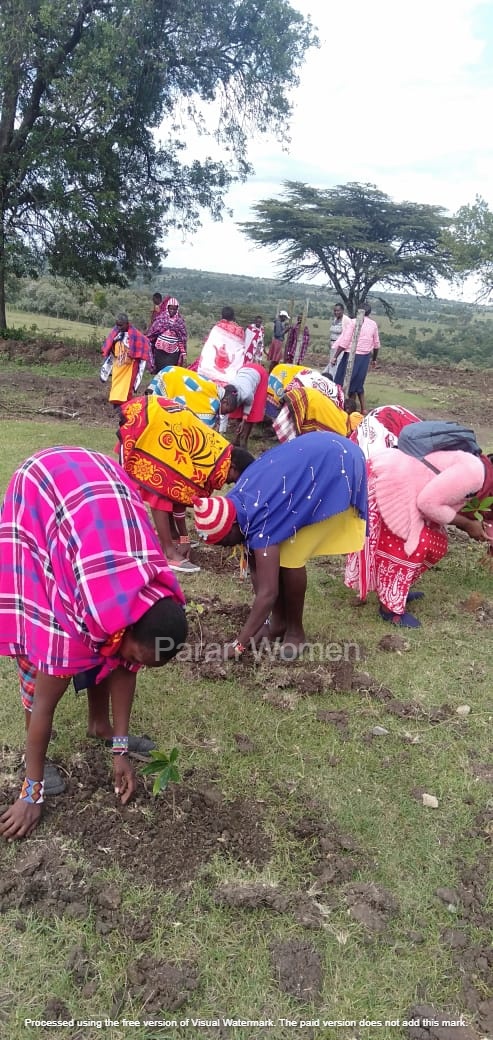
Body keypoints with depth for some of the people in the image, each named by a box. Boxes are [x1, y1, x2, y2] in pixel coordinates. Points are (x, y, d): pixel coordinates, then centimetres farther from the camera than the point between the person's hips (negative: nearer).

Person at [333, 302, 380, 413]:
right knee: (359, 383, 18)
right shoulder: (373, 324, 4)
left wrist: (335, 356, -9)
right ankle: (362, 409, 20)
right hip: (365, 357, 5)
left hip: (351, 355, -5)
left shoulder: (353, 322, -10)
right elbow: (376, 344, 12)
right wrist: (374, 359, 26)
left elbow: (344, 342, -14)